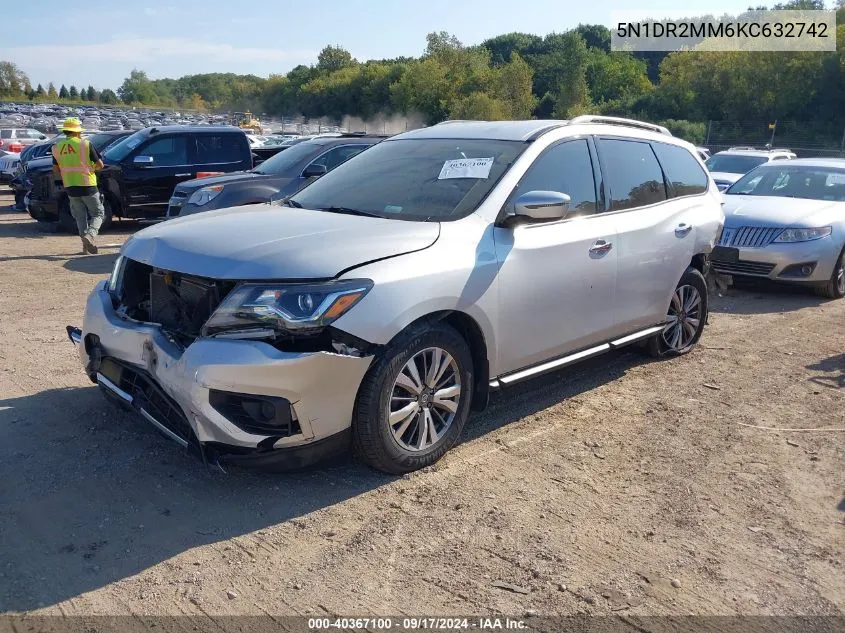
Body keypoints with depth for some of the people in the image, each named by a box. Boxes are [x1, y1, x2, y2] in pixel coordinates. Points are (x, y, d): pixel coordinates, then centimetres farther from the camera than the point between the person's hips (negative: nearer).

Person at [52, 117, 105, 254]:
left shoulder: (57, 147, 5)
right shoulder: (85, 144, -8)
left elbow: (55, 170, 10)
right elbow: (100, 165, -7)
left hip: (70, 188, 4)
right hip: (88, 186, -4)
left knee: (80, 217, 16)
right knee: (98, 214, 7)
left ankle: (86, 245, 14)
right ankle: (90, 234, -19)